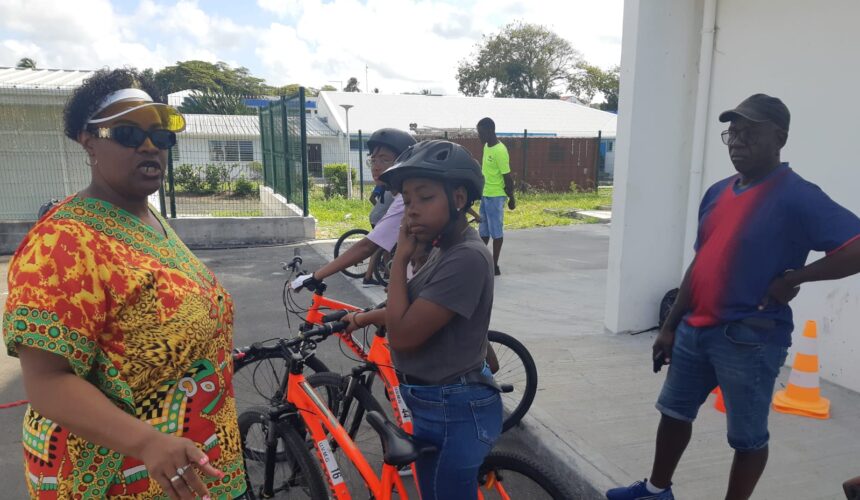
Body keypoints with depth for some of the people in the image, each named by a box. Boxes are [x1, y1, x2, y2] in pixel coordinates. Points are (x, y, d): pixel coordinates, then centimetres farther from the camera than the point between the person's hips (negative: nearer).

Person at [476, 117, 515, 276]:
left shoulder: (500, 150, -19)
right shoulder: (486, 146, 10)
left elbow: (507, 176, -16)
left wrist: (511, 198, -12)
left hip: (495, 196, -9)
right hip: (485, 194, 9)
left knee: (496, 231, 0)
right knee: (483, 230, 15)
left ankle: (494, 266, 8)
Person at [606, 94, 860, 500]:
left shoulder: (796, 197, -15)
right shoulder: (718, 193, 8)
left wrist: (792, 278, -18)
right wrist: (670, 326, 14)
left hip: (750, 339, -8)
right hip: (695, 329, 8)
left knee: (747, 436, 9)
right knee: (674, 411, 20)